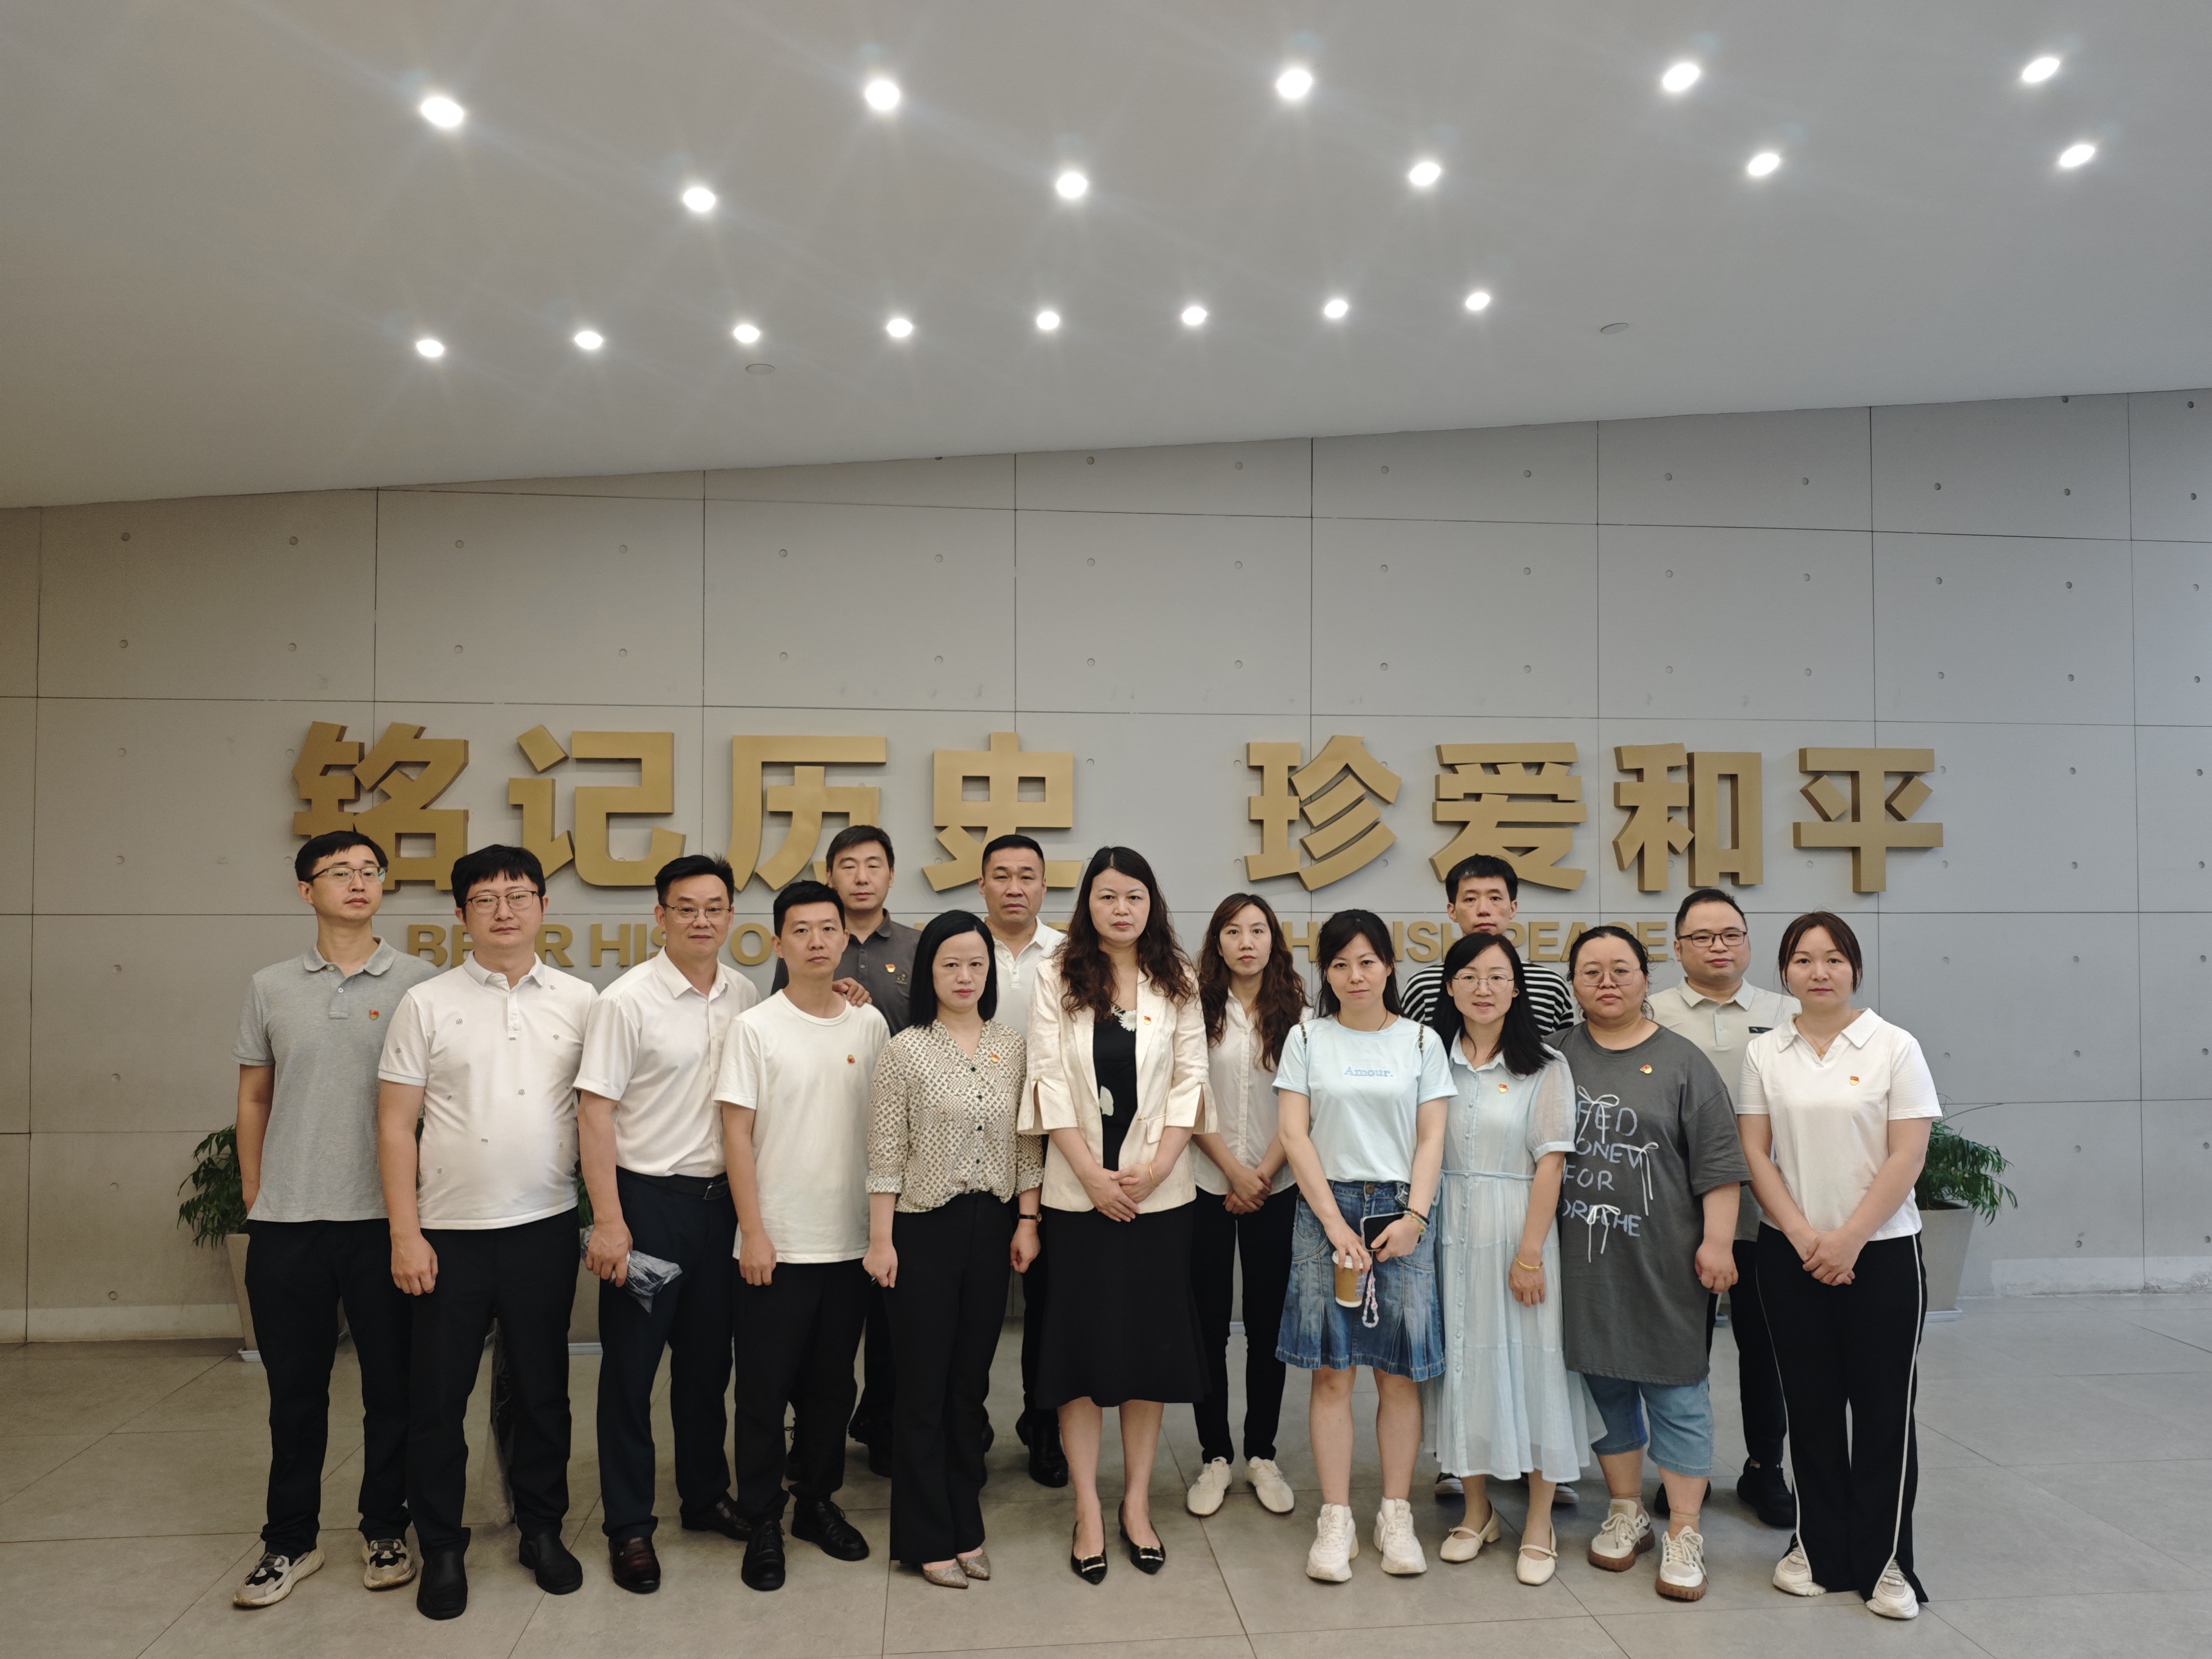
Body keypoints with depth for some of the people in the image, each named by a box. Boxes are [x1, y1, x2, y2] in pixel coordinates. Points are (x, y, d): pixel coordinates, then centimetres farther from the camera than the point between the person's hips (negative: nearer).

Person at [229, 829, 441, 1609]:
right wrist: (253, 1195, 9)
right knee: (294, 1388, 11)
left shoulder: (417, 983, 0)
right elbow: (253, 1098, 13)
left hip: (384, 1218, -2)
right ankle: (289, 1541, 26)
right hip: (287, 1222, 2)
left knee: (391, 1384, 7)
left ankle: (385, 1531, 24)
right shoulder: (271, 988, 7)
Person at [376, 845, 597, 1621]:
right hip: (449, 1233, -1)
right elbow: (396, 1126, -2)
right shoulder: (426, 1004, -1)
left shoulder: (578, 1001, 3)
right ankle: (441, 1547, 24)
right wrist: (405, 1234, -7)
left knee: (542, 1386, 12)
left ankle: (542, 1528, 28)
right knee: (438, 1394, 7)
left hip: (546, 1227, 1)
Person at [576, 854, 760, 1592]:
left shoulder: (746, 997, 3)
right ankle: (628, 1525, 19)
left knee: (707, 1359, 16)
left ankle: (706, 1496, 32)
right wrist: (608, 1220, -16)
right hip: (647, 1199, -5)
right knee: (631, 1366, 5)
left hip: (721, 1199, 5)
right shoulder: (628, 1000, -12)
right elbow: (595, 1112, -13)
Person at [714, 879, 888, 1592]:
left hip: (850, 1241, 4)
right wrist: (753, 1233, -10)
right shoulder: (755, 1029, -7)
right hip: (775, 1244, -3)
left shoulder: (870, 1025, 4)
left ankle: (818, 1502, 32)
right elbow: (736, 1134, -7)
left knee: (832, 1385, 15)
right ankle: (762, 1524, 22)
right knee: (765, 1391, 7)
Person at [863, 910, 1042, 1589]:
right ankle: (929, 1537, 19)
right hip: (924, 1228, -3)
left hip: (992, 1225, 4)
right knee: (924, 1386, 6)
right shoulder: (905, 1051, -7)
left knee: (971, 1382, 13)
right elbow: (885, 1156, -7)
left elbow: (1027, 1144, 7)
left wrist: (1027, 1220, 2)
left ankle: (965, 1526, 26)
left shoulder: (1013, 1048, 4)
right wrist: (880, 1239, -8)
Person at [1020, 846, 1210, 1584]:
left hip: (1158, 1190, 1)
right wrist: (1093, 1174, -11)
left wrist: (1154, 1167, -10)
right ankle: (1088, 1510, 14)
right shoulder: (1057, 979, 1)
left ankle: (1137, 1502, 21)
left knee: (1150, 1339, 7)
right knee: (1081, 1340, 3)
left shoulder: (1176, 984, 5)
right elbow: (1050, 1081, -5)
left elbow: (1190, 1081, 1)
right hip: (1080, 1189, -1)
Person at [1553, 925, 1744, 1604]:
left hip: (1664, 1259, -3)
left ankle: (1684, 1533, 14)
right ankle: (1626, 1511, 27)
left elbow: (1717, 1163, -3)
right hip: (1583, 1259, 3)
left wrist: (1717, 1242, -9)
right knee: (1605, 1382, 12)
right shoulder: (1556, 1056, 7)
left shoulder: (1681, 1060, -1)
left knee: (1676, 1389, 3)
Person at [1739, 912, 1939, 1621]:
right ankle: (1820, 1547, 22)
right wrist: (1804, 1236, -10)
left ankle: (1884, 1560, 16)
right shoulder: (1765, 1053, 2)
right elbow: (1755, 1152, 1)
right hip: (1792, 1253, 2)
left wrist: (1848, 1239, -14)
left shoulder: (1895, 1048, -5)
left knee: (1883, 1405, 3)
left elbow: (1907, 1156, -9)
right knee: (1810, 1403, 10)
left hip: (1881, 1251, -2)